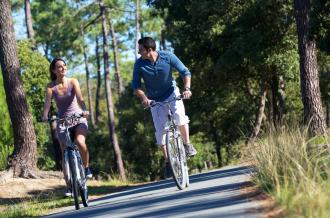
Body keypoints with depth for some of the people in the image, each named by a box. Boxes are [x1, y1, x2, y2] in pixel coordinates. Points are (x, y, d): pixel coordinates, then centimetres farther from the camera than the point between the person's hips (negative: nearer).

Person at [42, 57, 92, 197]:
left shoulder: (73, 82, -5)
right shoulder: (51, 86, -5)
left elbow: (79, 98, -20)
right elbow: (47, 102, -19)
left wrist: (84, 110, -39)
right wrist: (45, 116, -39)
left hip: (78, 119, -1)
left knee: (80, 141, -29)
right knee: (65, 154, -2)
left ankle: (86, 167, -4)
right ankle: (69, 186, 7)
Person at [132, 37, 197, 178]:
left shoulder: (168, 57, -19)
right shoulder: (139, 64, -17)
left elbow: (185, 72, -14)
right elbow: (136, 85, -15)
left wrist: (187, 88, -31)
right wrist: (143, 98, -33)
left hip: (171, 92, -1)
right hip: (155, 100, 1)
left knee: (179, 115, -30)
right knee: (160, 130, -6)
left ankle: (187, 144, -10)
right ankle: (168, 160, 12)